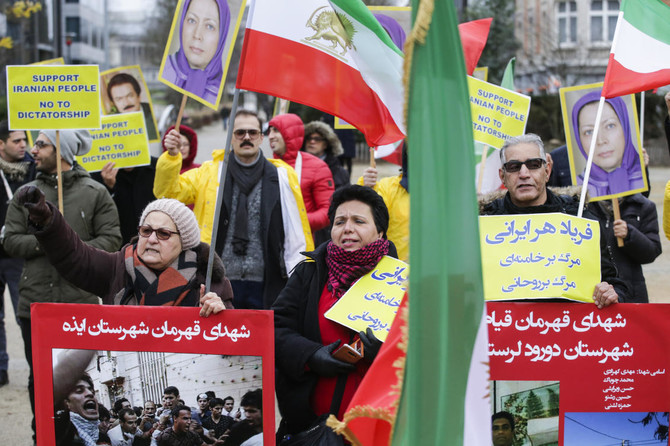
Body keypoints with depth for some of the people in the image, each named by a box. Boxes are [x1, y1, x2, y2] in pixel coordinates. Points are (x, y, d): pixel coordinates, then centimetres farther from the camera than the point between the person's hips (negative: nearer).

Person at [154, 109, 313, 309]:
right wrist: (172, 156, -13)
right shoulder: (210, 173, 9)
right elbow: (168, 192, 3)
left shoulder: (282, 175, 8)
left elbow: (298, 230, 9)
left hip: (265, 286, 0)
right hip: (219, 284, 0)